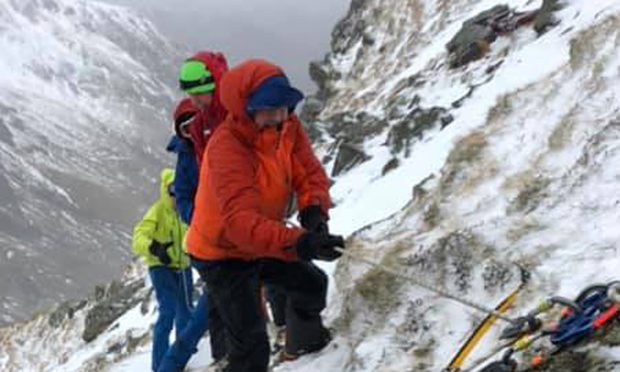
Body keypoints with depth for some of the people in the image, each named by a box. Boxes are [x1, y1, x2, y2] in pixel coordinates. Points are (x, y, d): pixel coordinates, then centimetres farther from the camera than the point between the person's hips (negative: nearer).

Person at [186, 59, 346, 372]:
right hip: (222, 254, -8)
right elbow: (241, 222, -48)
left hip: (260, 243, 8)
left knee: (313, 284, 25)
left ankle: (303, 341, 55)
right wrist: (299, 242, -61)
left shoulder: (287, 126, -14)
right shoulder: (226, 149, -37)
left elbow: (309, 172, -11)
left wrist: (314, 208, -35)